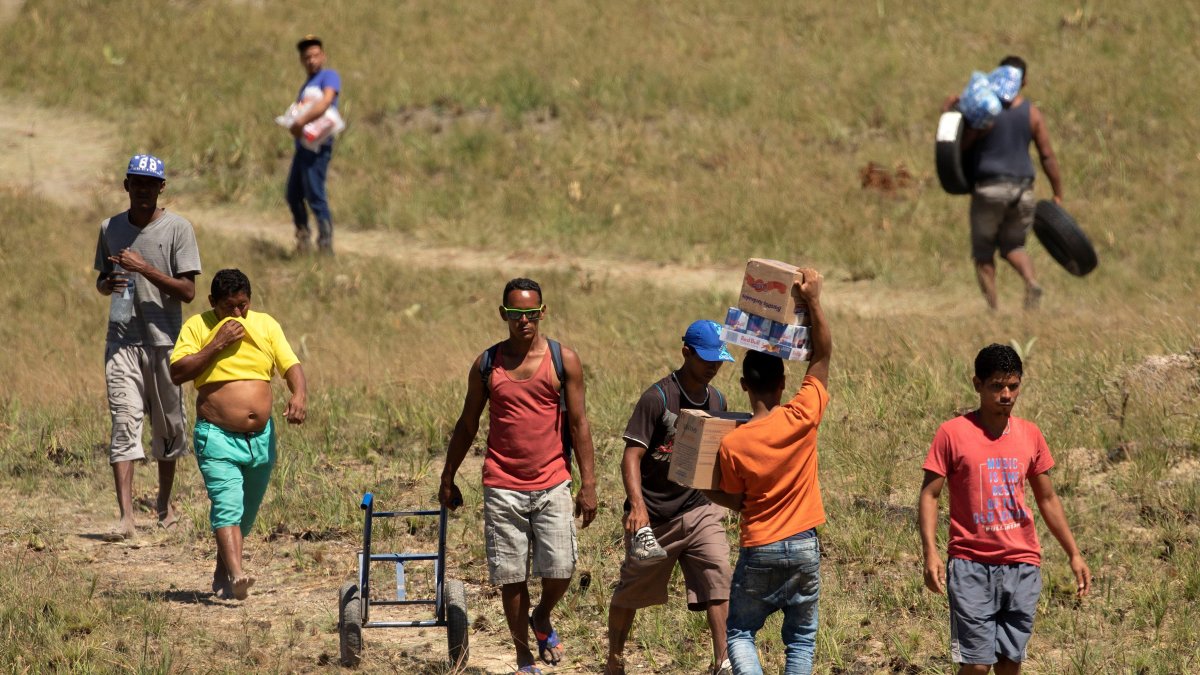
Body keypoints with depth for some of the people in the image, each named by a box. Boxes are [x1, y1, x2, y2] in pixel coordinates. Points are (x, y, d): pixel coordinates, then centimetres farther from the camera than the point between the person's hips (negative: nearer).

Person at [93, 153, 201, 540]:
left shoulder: (178, 229, -3)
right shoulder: (110, 229, 9)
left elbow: (188, 291, -8)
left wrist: (145, 269, -19)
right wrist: (108, 285, -4)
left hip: (165, 338, -2)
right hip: (122, 340, 2)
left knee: (168, 426, 8)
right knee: (124, 423, -11)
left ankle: (164, 504, 29)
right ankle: (126, 518, -19)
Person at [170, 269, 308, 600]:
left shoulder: (265, 325, 9)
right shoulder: (198, 327, -1)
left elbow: (291, 365, 3)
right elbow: (177, 373, -10)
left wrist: (299, 394, -18)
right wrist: (217, 345, -17)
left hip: (261, 437, 5)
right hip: (218, 437, -4)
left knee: (246, 513, 14)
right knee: (227, 505, -21)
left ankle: (222, 573, 32)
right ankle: (236, 576, -34)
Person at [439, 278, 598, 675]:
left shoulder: (563, 361, 1)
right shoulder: (487, 365, 5)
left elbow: (578, 423, 2)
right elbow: (466, 425, 14)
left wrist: (588, 483, -3)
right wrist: (448, 480, 16)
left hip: (551, 485, -1)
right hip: (502, 488, 1)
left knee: (560, 570, -9)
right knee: (510, 577, 1)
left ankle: (542, 619, 23)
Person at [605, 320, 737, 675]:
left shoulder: (716, 400, 6)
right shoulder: (658, 397, -14)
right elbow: (632, 455, -19)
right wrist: (637, 505, -33)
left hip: (699, 509, 4)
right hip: (654, 514, -4)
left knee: (718, 580, -15)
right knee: (631, 592, 11)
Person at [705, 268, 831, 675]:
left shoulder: (732, 445, -14)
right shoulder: (802, 418, -12)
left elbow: (735, 501, -2)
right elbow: (823, 356, -2)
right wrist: (813, 302, -8)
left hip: (759, 550, -2)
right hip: (804, 548, 2)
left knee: (740, 631, 12)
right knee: (801, 640, 13)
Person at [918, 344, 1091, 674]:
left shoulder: (1030, 435, 7)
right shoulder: (953, 433, -5)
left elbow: (1047, 499, 16)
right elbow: (929, 495, -4)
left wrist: (1074, 554, 14)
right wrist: (931, 554, -17)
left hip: (1022, 564, 4)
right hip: (971, 565, -4)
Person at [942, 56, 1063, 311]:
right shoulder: (1033, 113, 2)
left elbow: (960, 146, -7)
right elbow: (1047, 156, 2)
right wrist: (1058, 194, 8)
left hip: (989, 187, -3)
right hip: (1022, 189, 3)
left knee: (983, 252, 9)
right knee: (1014, 245, 19)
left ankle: (992, 306, 0)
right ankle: (1031, 282, -10)